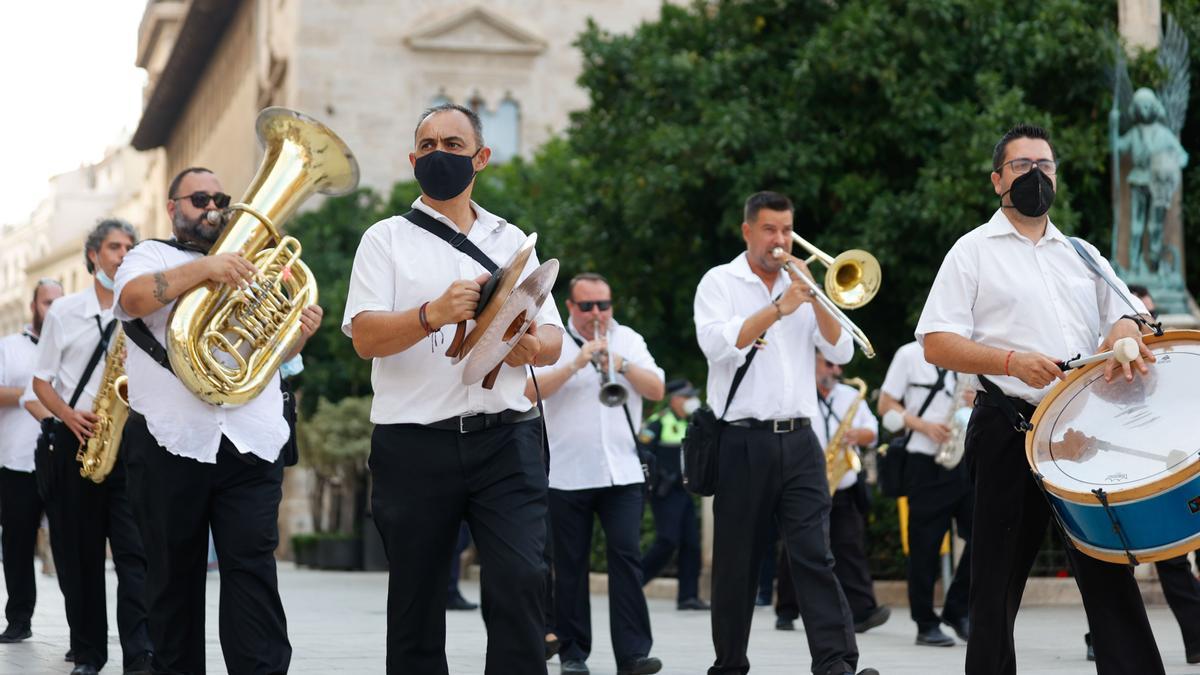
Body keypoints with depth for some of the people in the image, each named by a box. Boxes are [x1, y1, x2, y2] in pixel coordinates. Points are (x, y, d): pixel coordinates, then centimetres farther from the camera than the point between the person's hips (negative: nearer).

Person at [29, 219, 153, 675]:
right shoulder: (64, 311, 9)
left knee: (135, 551, -11)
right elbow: (42, 382, 9)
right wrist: (69, 415, -10)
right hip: (76, 439, 1)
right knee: (78, 551, 4)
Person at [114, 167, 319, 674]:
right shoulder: (153, 256, 9)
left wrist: (299, 334, 4)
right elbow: (133, 297, -15)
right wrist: (205, 268, -25)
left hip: (251, 443, 2)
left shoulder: (246, 269, 24)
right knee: (175, 570, 5)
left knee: (252, 565, -8)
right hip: (171, 441, -2)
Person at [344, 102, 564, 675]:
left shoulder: (511, 241, 17)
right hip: (414, 447, -1)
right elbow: (366, 337, -5)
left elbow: (553, 341, 13)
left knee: (520, 581, -14)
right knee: (415, 599, 4)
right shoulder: (387, 239, 8)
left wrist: (529, 346, -11)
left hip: (506, 439, 1)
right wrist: (434, 315, -23)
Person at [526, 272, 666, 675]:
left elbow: (656, 390, 1)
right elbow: (531, 389, -11)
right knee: (571, 565, 4)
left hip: (622, 472, 1)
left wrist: (621, 364, -14)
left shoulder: (629, 340, 11)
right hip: (567, 473, -1)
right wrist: (575, 364, -21)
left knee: (626, 554, -9)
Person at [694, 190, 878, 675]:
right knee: (737, 561, 4)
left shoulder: (801, 281, 16)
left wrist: (815, 298, -5)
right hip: (743, 440, -3)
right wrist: (779, 308, -17)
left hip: (798, 439, 3)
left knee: (815, 554, -8)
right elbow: (718, 344, -14)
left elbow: (840, 352, 7)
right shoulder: (720, 282, 4)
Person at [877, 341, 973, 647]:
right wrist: (924, 426, -14)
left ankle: (958, 610, 10)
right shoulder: (910, 355, 0)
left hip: (966, 460, 5)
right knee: (926, 544, -1)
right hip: (926, 463, -5)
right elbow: (886, 405, -1)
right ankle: (926, 625, 6)